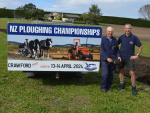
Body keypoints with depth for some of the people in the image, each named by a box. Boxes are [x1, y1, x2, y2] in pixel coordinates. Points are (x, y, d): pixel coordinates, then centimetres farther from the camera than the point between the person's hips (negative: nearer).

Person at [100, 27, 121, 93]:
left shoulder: (115, 40, 7)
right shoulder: (103, 40, -6)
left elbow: (117, 49, 13)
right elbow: (102, 51, -10)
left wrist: (118, 56, -4)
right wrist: (107, 58, -19)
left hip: (113, 59, 4)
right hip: (105, 60, -4)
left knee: (111, 73, 8)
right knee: (105, 73, -7)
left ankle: (109, 86, 24)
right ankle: (103, 87, 8)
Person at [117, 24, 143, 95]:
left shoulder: (134, 37, -8)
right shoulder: (122, 37, -2)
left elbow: (141, 46, 0)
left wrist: (137, 55, -5)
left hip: (129, 58, -3)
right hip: (121, 57, 3)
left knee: (132, 73, -3)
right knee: (120, 71, 10)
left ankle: (133, 88, 10)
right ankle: (122, 85, 27)